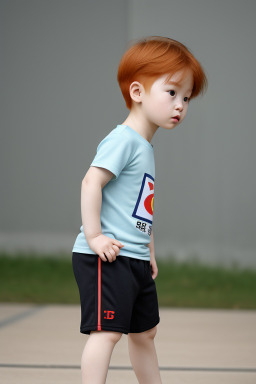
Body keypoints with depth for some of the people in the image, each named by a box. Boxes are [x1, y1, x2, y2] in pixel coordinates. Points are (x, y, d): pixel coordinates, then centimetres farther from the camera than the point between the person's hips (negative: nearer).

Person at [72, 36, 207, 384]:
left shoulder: (145, 147, 17)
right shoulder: (123, 140, -13)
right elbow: (91, 182, -23)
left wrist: (149, 250, 24)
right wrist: (94, 235, -25)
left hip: (135, 261, 10)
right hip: (107, 259, -10)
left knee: (144, 332, 19)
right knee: (107, 331, -14)